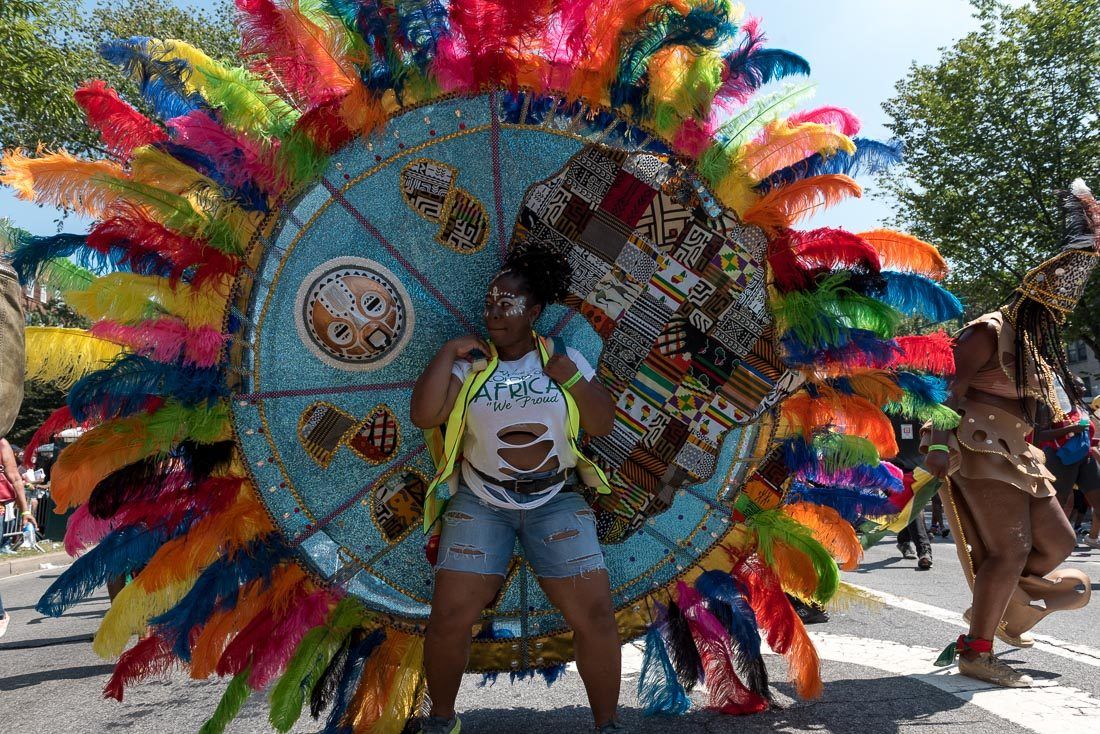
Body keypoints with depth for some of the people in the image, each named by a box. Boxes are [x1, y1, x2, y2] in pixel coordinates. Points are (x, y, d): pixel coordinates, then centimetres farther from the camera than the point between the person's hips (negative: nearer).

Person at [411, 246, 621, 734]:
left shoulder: (563, 358, 5)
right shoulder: (471, 364, 2)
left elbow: (603, 425, 0)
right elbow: (423, 415, -10)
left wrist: (573, 378, -13)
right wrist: (449, 351, -9)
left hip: (555, 501, 0)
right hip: (480, 502, 0)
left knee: (595, 615, -10)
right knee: (450, 617, -9)